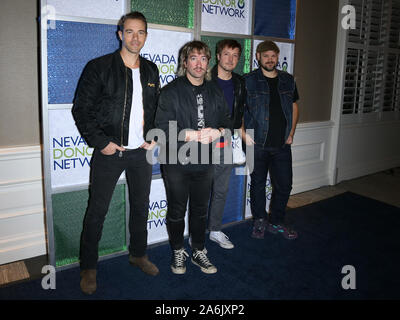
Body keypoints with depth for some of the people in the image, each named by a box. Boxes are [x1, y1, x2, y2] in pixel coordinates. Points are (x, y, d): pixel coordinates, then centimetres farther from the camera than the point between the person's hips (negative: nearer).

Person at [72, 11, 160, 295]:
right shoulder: (99, 67, -6)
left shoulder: (151, 71, 9)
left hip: (141, 152, 5)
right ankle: (89, 268, 20)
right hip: (109, 152, -4)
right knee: (97, 211, 3)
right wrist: (101, 142, -12)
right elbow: (81, 109, -6)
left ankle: (138, 254, 36)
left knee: (141, 206, 15)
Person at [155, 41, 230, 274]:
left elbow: (226, 121, 12)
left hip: (204, 163, 4)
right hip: (177, 163, -4)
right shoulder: (171, 91, -8)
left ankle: (199, 252, 33)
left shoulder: (215, 92, 9)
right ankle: (178, 252, 31)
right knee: (176, 211, 10)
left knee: (200, 210, 16)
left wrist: (217, 132, -11)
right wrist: (194, 135, -22)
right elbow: (163, 128, -15)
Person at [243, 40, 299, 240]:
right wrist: (244, 134, -11)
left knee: (284, 184, 8)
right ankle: (259, 221, 27)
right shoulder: (248, 81, -2)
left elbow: (294, 106, 18)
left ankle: (276, 222, 26)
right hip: (257, 144, -3)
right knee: (258, 184, 9)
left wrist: (291, 133, 9)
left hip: (282, 144, 4)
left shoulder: (288, 80, 11)